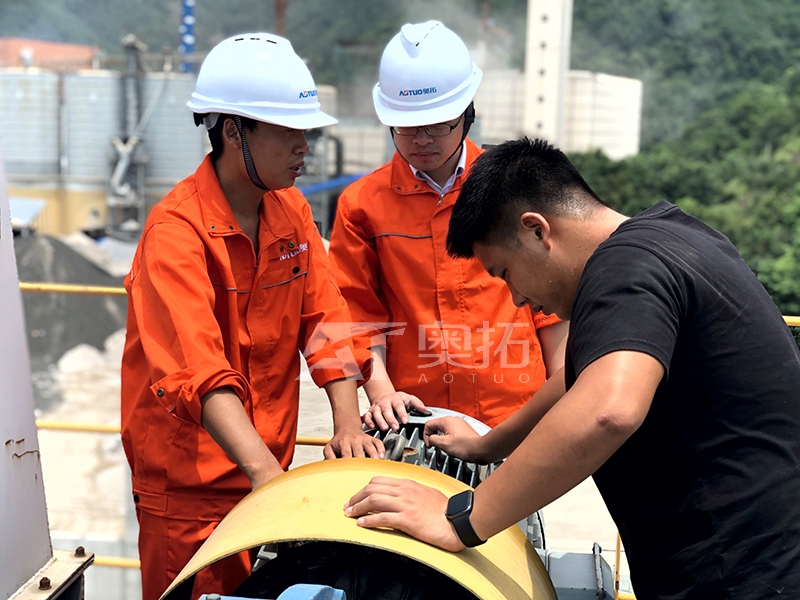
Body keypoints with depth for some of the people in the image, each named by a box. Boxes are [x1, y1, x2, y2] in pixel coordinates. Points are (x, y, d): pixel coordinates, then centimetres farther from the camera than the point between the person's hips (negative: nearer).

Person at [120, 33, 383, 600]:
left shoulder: (291, 210, 2)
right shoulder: (176, 229, -20)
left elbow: (327, 321, -2)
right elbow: (198, 372, -30)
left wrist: (347, 425, -15)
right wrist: (267, 472, -40)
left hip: (269, 468, 6)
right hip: (189, 485, -6)